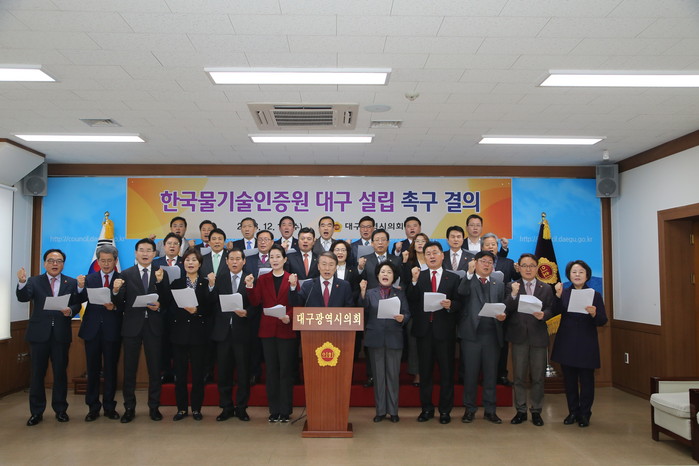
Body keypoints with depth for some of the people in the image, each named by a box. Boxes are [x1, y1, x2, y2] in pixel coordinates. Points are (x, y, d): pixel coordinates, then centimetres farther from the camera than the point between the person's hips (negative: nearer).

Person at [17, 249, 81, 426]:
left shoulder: (71, 283, 7)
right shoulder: (34, 281, 5)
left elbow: (77, 304, 2)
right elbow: (23, 298, -12)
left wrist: (70, 311, -19)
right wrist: (22, 282, -30)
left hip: (61, 334, 0)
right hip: (39, 334, 0)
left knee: (60, 373, 6)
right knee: (37, 373, 6)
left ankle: (60, 410, 17)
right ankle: (36, 412, 16)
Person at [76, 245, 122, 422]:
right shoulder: (89, 279, 9)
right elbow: (80, 300, -5)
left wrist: (114, 307, -23)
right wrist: (80, 287, -23)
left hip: (112, 330, -2)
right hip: (92, 329, 2)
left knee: (111, 369, 5)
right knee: (93, 369, 7)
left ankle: (109, 406, 15)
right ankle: (93, 407, 17)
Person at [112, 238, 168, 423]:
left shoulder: (161, 274, 5)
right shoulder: (126, 274, 4)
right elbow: (119, 303, -2)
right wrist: (116, 291, -21)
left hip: (153, 326, 0)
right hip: (132, 326, 0)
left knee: (155, 368, 6)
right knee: (130, 368, 6)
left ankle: (154, 407, 17)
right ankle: (129, 408, 16)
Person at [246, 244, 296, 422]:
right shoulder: (262, 279, 9)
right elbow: (255, 302, 1)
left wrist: (289, 317, -19)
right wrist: (250, 287, -13)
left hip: (286, 329, -2)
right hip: (267, 329, 2)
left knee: (286, 370, 1)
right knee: (271, 370, 7)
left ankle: (285, 411, 10)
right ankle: (274, 410, 15)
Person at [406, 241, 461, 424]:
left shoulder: (453, 278, 4)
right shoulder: (418, 277, 7)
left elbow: (458, 303, 1)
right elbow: (411, 300, -6)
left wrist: (450, 305, -19)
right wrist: (414, 280, -18)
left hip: (444, 330, -1)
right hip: (424, 329, 1)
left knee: (446, 371, 4)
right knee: (425, 370, 9)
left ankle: (445, 410, 17)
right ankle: (426, 408, 21)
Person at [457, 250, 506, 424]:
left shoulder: (499, 284, 13)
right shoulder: (468, 281, 3)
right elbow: (462, 292, -19)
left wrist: (502, 316, -10)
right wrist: (470, 272, -28)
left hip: (492, 335, 3)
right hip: (471, 333, -3)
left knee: (491, 374, 8)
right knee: (470, 373, 5)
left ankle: (490, 410, 19)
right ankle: (470, 408, 16)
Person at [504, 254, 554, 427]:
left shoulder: (546, 288, 9)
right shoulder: (511, 287, 3)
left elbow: (550, 310, 3)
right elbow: (506, 310, -7)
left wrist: (543, 315, -18)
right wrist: (513, 295, -22)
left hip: (539, 336, 1)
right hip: (519, 336, -1)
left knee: (538, 377, 7)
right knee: (519, 376, 7)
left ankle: (536, 411, 19)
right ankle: (521, 411, 17)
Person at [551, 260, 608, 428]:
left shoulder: (595, 295, 1)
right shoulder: (564, 293, 4)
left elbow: (603, 321, -5)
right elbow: (555, 312, -13)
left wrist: (594, 314, -24)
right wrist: (558, 295, -26)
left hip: (586, 345, -2)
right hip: (566, 343, 2)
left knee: (586, 380, 3)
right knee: (569, 380, 9)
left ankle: (585, 414, 17)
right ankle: (573, 412, 22)